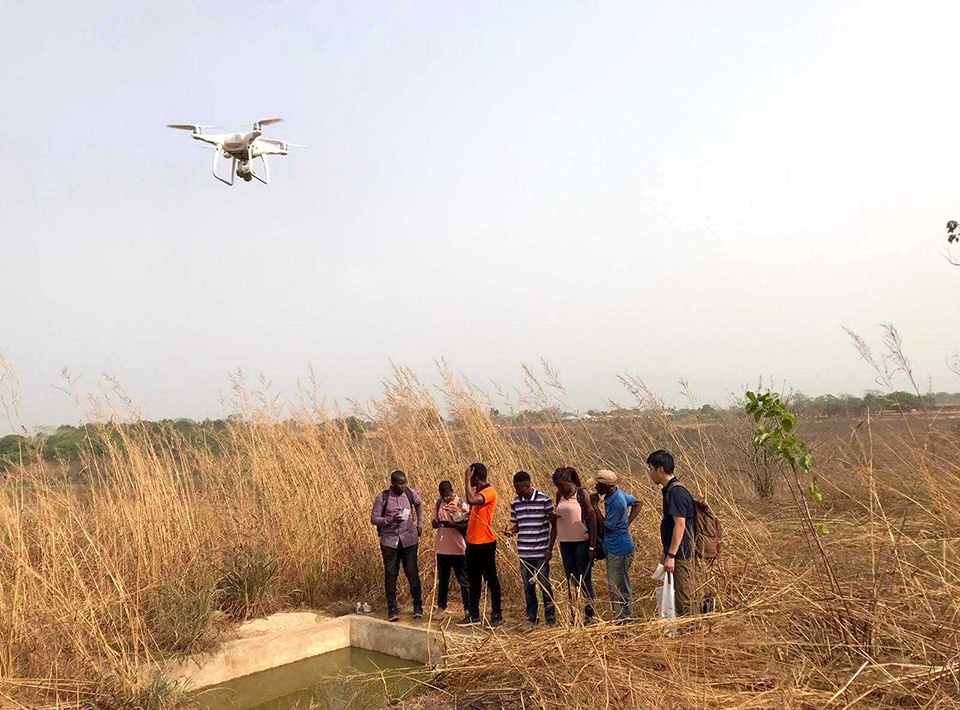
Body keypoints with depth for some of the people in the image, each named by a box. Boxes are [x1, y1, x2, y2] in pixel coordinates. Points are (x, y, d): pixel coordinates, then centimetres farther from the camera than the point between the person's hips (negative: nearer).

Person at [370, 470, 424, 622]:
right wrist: (391, 519, -21)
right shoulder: (382, 498, -7)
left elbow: (419, 505, 21)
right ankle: (392, 609, 13)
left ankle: (418, 607, 17)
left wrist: (420, 524, 14)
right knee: (391, 575, 3)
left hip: (409, 540, 1)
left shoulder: (411, 494, 0)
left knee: (412, 573, 2)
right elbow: (373, 519, -7)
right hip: (390, 542, -1)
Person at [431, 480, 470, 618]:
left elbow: (466, 527, -11)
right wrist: (436, 523, -12)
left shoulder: (461, 505, -9)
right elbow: (434, 522, 11)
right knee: (442, 580, 14)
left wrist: (451, 524, -25)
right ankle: (441, 608, 25)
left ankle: (468, 609, 10)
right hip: (442, 548, 5)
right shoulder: (439, 503, 6)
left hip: (458, 549, -5)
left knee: (463, 581, 3)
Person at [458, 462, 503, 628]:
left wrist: (467, 479, -23)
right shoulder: (476, 492, 13)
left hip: (486, 544, -9)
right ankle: (473, 615, 23)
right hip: (472, 543, 9)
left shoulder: (490, 491, -15)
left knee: (491, 580, 2)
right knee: (473, 581, 14)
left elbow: (471, 500, -32)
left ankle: (497, 615, 11)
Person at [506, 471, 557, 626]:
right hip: (524, 553, 4)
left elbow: (554, 526, -3)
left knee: (545, 586, 2)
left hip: (541, 553, -4)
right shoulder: (515, 503, 5)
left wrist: (549, 549, -7)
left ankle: (551, 619, 14)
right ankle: (532, 619, 21)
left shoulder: (544, 501, -8)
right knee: (528, 587, 10)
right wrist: (510, 531, -9)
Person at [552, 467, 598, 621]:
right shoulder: (560, 495, 8)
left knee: (585, 579, -2)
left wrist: (592, 546, -14)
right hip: (565, 542, 6)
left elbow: (593, 520, -11)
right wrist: (554, 517, 0)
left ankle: (590, 614, 6)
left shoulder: (582, 493, -9)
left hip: (582, 542, -6)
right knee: (570, 580, 10)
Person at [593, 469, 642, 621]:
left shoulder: (617, 502, -24)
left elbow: (607, 527, -19)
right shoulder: (617, 494, 4)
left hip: (620, 549, -10)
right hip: (612, 548, 10)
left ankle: (626, 618, 10)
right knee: (614, 585, 17)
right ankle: (620, 617, 27)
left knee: (620, 586, -1)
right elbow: (637, 503, 17)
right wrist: (628, 521, 8)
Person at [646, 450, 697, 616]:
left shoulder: (676, 492, -18)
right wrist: (666, 552, 21)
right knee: (679, 596, 15)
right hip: (676, 553, 10)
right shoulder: (669, 490, 13)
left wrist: (671, 555, -22)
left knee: (682, 597, -3)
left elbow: (680, 525, -22)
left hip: (680, 553, -10)